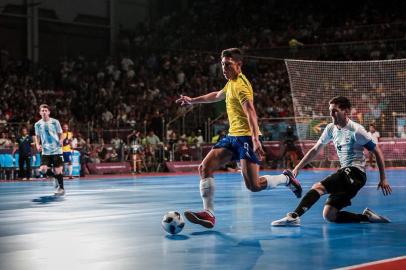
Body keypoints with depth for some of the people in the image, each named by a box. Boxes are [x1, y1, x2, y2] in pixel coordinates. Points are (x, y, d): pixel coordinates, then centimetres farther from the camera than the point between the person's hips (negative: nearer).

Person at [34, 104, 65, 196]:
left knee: (57, 171, -4)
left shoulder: (55, 122, -2)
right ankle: (58, 177, 16)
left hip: (56, 150, -2)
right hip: (45, 151, 3)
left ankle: (61, 187, 17)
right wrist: (37, 145, -1)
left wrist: (61, 141, -14)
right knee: (43, 169, -12)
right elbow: (37, 136, 17)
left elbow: (60, 134, 6)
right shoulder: (38, 124, 4)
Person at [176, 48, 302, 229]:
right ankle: (208, 214, -6)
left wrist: (256, 140, -38)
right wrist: (193, 101, 46)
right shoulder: (231, 83, 16)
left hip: (246, 137, -9)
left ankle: (286, 178, 13)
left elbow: (250, 113, -27)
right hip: (232, 136, 9)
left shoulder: (240, 85, -14)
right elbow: (217, 96, 38)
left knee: (253, 186, -14)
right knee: (205, 168, -5)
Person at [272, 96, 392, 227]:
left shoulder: (356, 130, -9)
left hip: (355, 172, -8)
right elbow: (315, 150, 20)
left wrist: (383, 179, -8)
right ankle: (366, 217, 5)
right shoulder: (331, 128, 10)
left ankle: (293, 216, -39)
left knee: (318, 187, -27)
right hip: (345, 172, 8)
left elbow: (377, 151, -6)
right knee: (329, 215, -3)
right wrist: (297, 168, 14)